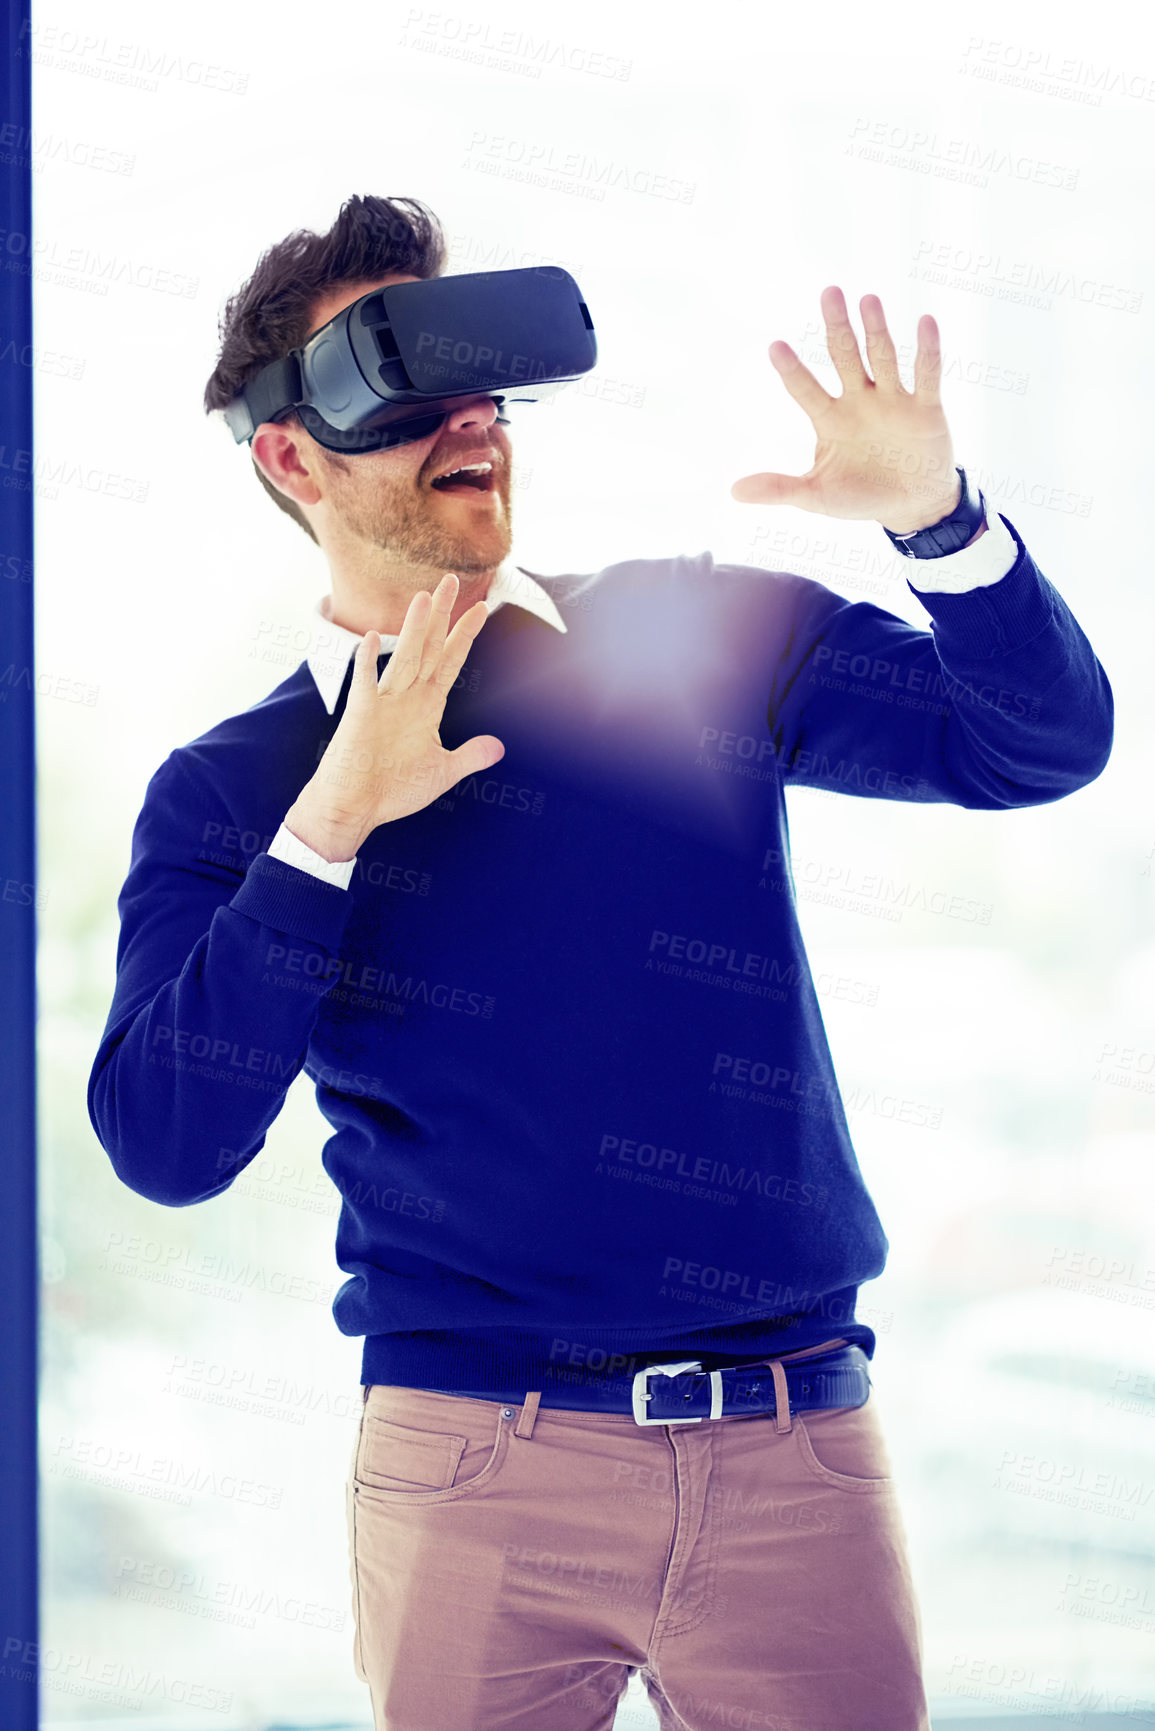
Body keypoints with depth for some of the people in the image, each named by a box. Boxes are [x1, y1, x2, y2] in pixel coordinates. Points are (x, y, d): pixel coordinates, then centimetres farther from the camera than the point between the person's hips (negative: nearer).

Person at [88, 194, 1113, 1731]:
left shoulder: (699, 641, 8)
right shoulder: (229, 797, 4)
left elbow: (1043, 740, 2)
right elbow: (163, 1145, -9)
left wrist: (936, 517, -16)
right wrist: (328, 827, -15)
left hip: (794, 1454, 1)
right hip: (477, 1465, -1)